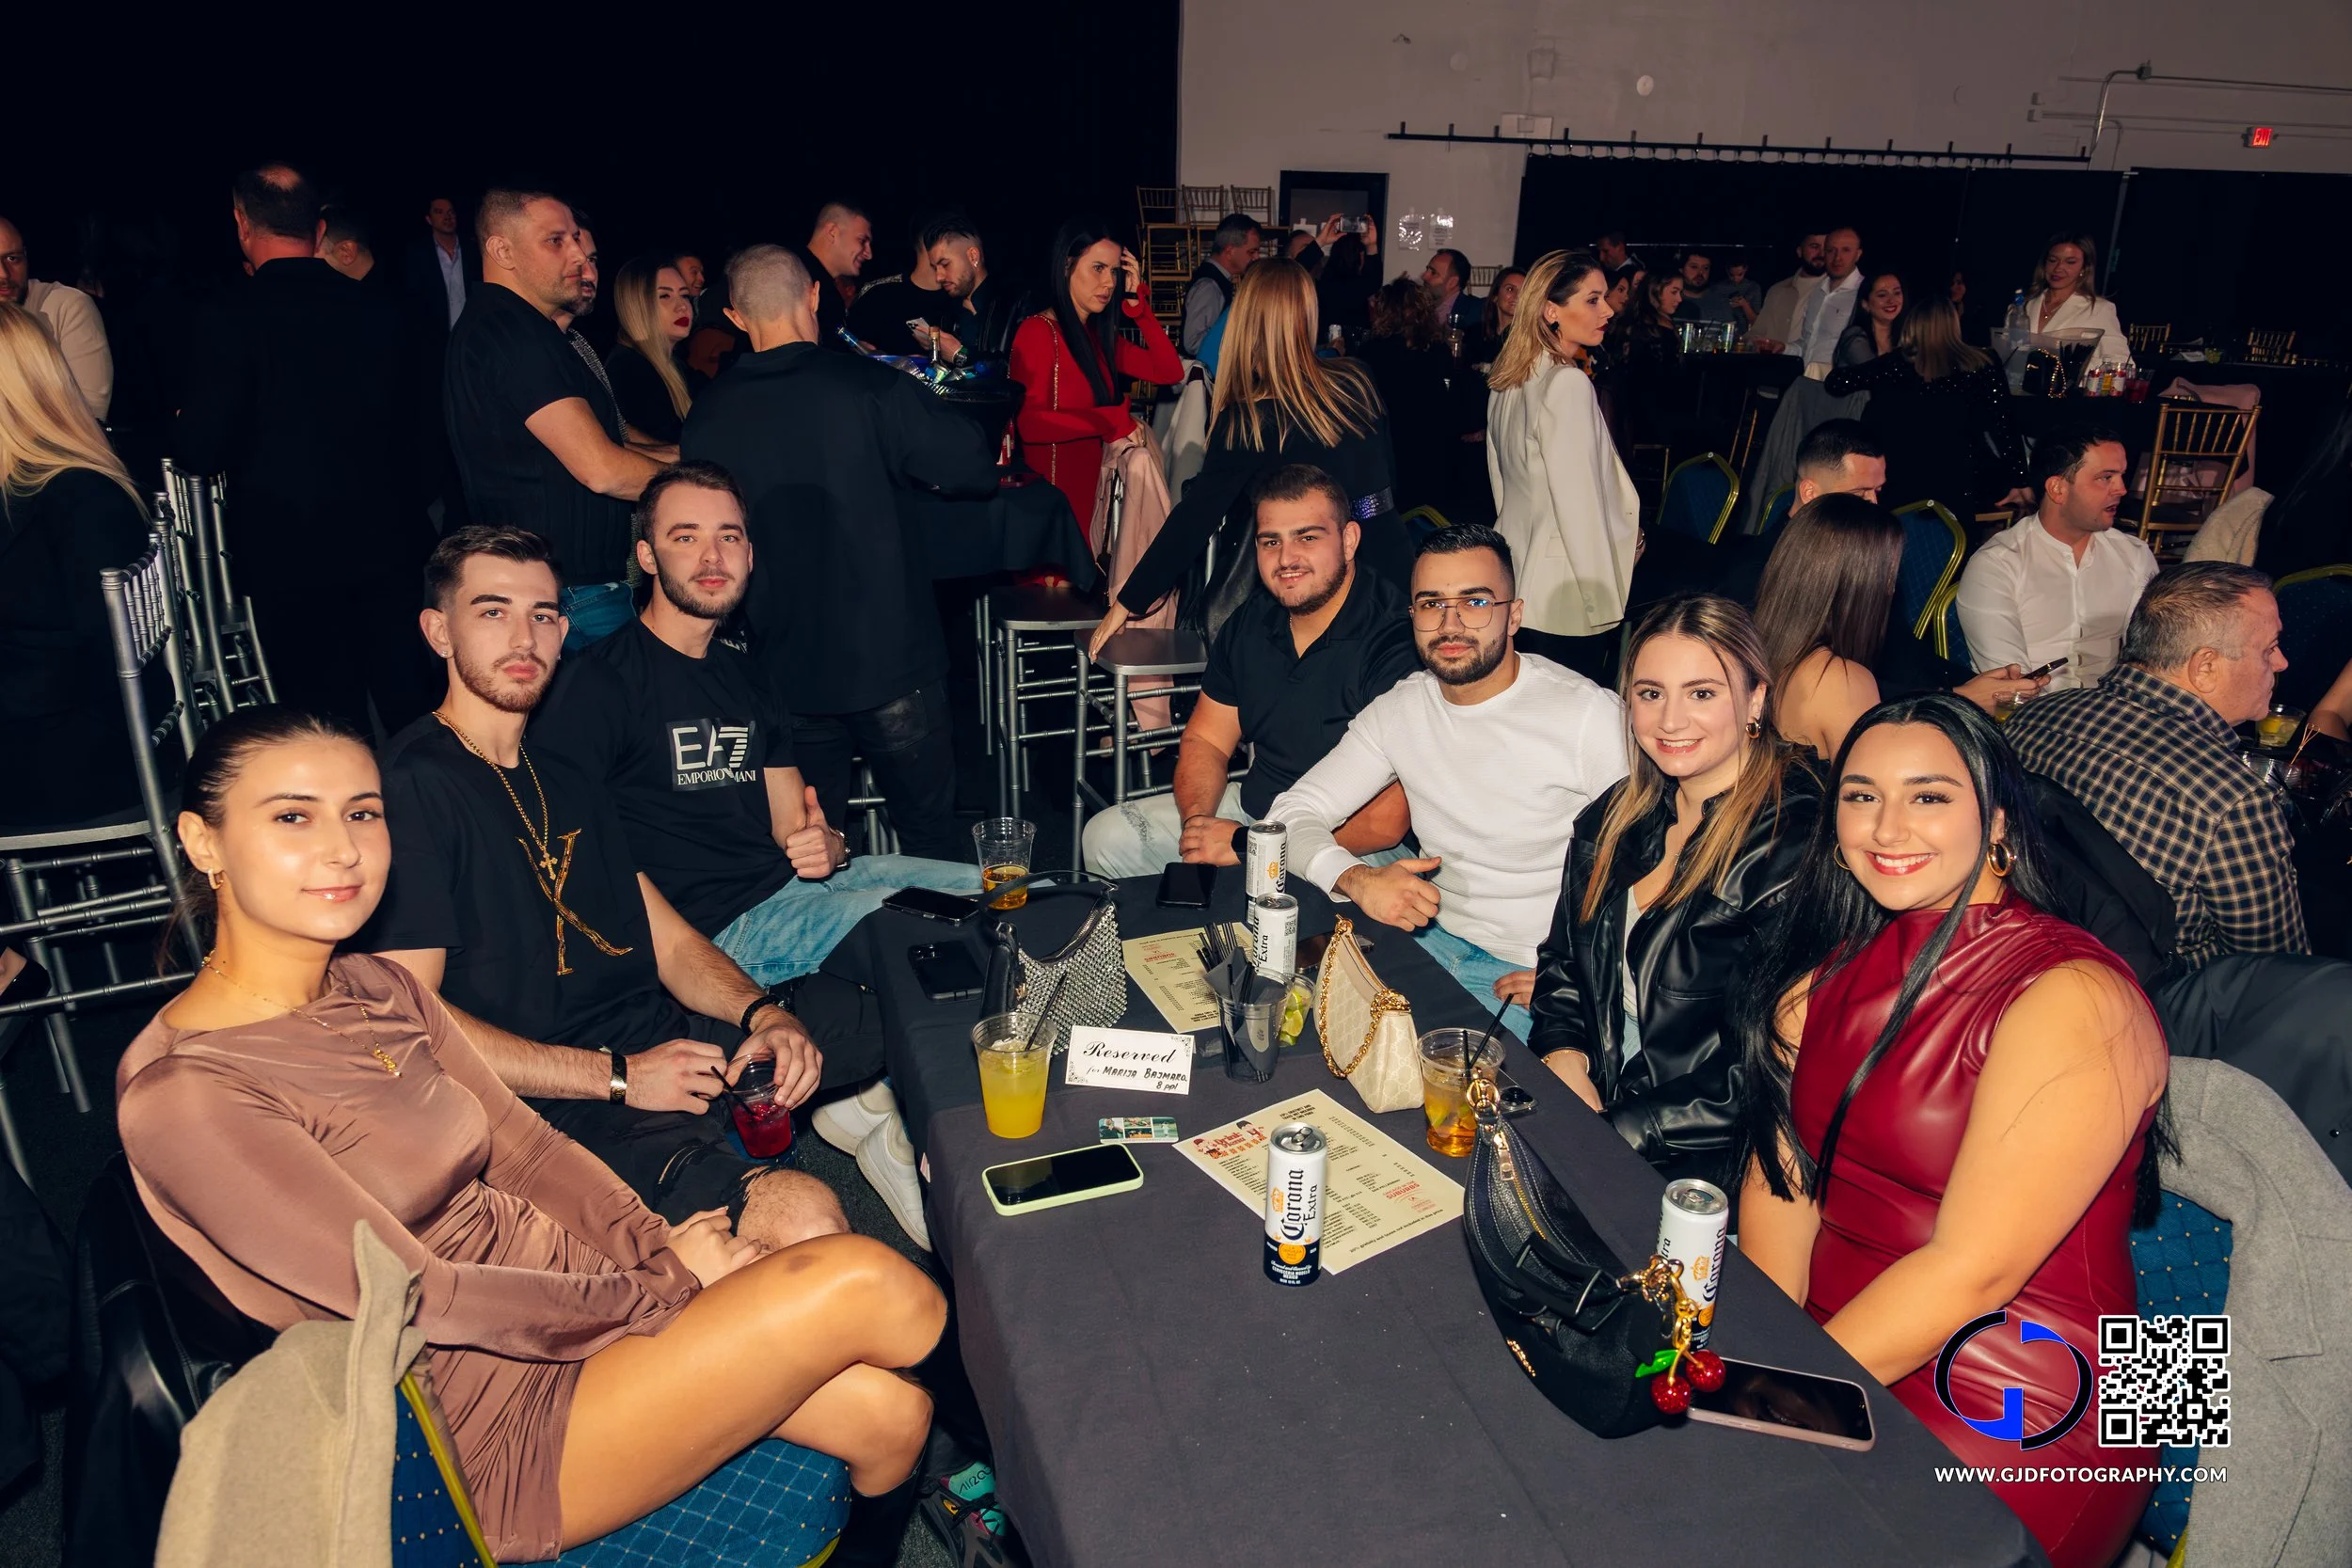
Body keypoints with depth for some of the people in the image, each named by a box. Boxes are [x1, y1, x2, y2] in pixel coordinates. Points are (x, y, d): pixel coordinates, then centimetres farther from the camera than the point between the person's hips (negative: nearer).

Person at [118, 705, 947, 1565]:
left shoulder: (378, 989, 6)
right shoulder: (182, 1096, -18)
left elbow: (528, 1148, 6)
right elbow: (424, 1298, -20)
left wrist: (665, 1251, -10)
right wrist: (665, 1287, -14)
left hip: (572, 1285, 7)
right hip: (494, 1432, -6)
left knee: (886, 1409, -10)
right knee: (862, 1281, -18)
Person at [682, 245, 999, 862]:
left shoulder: (707, 416, 0)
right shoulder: (871, 386, -11)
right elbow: (976, 470, -8)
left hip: (785, 677, 3)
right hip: (891, 661, -3)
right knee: (933, 837, 10)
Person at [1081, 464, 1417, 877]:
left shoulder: (1394, 646, -23)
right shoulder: (1251, 622, 2)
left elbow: (1386, 821, -26)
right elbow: (1205, 740, 9)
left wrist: (1248, 845, -23)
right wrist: (1196, 820, -13)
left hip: (1344, 845, -7)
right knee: (1106, 836, 1)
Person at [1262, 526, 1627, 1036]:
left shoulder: (1591, 715, -13)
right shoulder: (1399, 709, 3)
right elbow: (1292, 813, 2)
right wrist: (1356, 879, -19)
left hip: (1525, 974, -5)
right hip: (1429, 933, 5)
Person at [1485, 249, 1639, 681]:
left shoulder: (1508, 381, 10)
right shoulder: (1569, 384, -16)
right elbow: (1580, 504, -18)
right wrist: (1603, 602, -12)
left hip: (1516, 585, 9)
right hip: (1566, 598, -9)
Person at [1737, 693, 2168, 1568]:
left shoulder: (2076, 1000, -16)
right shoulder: (1841, 964, 5)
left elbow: (1973, 1271, -21)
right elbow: (1782, 1173, 2)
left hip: (2008, 1424, -6)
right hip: (1839, 1346, 6)